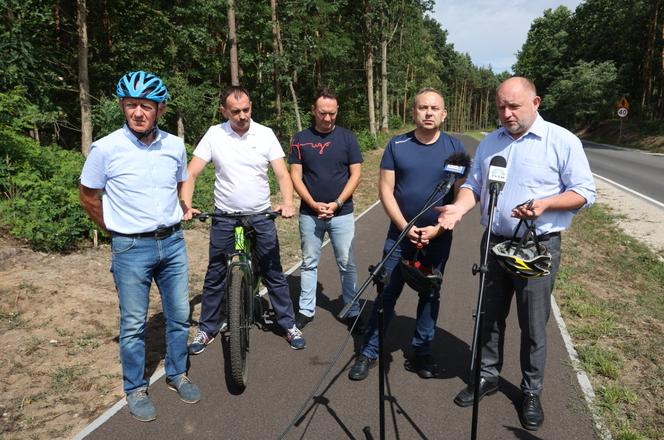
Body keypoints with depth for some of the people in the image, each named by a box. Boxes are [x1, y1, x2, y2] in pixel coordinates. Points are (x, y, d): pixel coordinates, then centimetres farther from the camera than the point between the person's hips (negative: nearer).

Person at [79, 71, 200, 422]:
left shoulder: (175, 146, -2)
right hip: (131, 249, -3)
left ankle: (177, 374, 34)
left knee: (179, 315, 13)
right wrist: (120, 230, 6)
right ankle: (135, 389, 28)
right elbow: (88, 197, 2)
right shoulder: (106, 148, -12)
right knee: (134, 325, 8)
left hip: (173, 242, 4)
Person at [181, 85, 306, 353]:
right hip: (224, 218, 0)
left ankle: (288, 324, 22)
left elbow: (282, 174, -6)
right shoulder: (214, 135, -4)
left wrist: (287, 202, -24)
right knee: (215, 276, 9)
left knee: (274, 273, 7)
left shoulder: (265, 134, -3)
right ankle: (207, 329, 25)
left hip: (261, 217, 0)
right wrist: (186, 205, -20)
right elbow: (191, 174, -4)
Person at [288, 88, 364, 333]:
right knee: (309, 263, 11)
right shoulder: (301, 139, 2)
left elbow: (355, 174, -1)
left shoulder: (347, 138, 1)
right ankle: (306, 310, 23)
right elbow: (295, 175, 0)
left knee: (347, 264, 4)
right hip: (309, 214, 1)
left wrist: (337, 203, -11)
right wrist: (314, 204, -11)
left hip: (342, 213, -1)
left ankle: (353, 312, 16)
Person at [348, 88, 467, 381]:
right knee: (386, 294, 2)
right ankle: (368, 353, 13)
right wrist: (405, 227, -11)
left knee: (430, 295, 11)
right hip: (400, 233, 0)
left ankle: (422, 352, 26)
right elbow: (386, 190, -2)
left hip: (438, 237, 1)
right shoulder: (397, 145, 0)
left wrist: (437, 228, -13)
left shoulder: (455, 147, 0)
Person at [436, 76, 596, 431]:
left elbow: (585, 192, -7)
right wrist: (460, 206, -12)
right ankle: (488, 375, 32)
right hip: (494, 243, 5)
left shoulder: (563, 141, -6)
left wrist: (544, 204, -24)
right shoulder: (489, 142, 9)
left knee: (533, 325, 6)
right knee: (490, 316, 14)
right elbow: (473, 184, 9)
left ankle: (531, 391, 25)